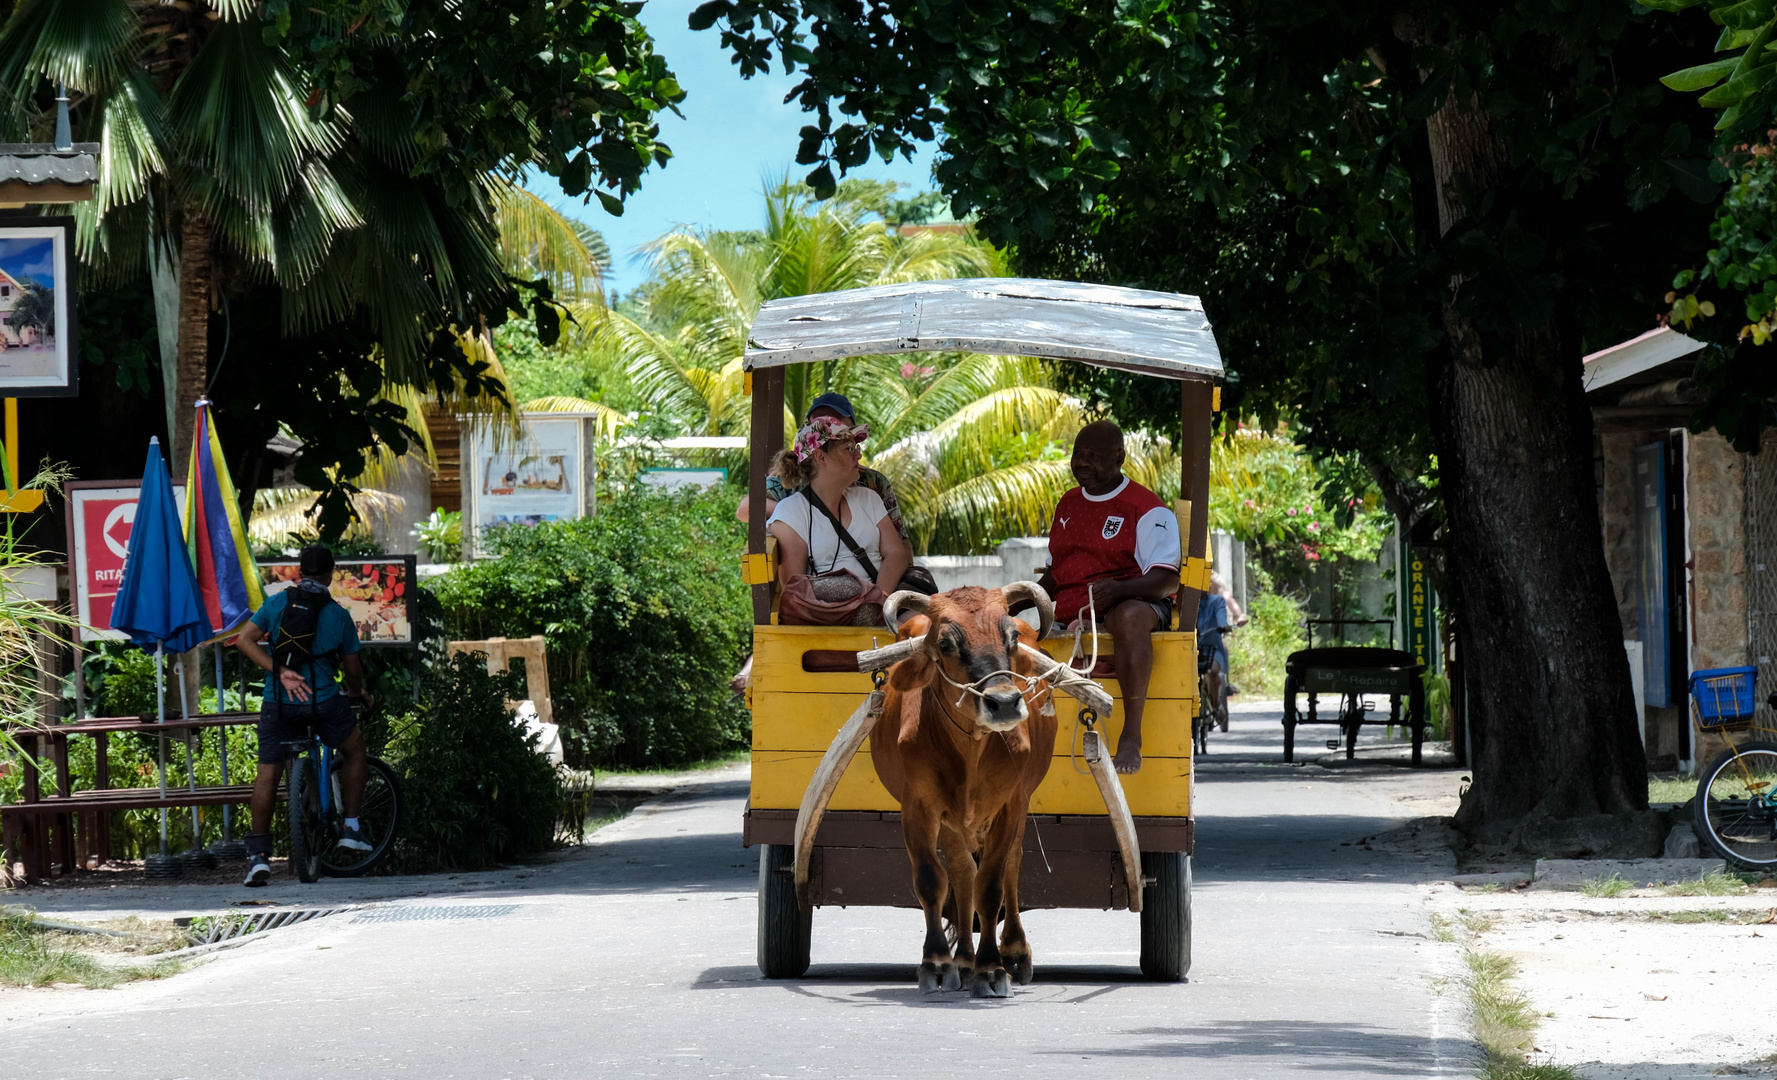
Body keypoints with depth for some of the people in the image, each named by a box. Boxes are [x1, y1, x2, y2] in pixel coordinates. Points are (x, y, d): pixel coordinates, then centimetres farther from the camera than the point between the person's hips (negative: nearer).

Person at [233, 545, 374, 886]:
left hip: (278, 703, 1)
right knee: (354, 749, 24)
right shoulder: (338, 615, 2)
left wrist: (279, 671, -10)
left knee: (268, 772, 5)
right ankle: (351, 828, 21)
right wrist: (359, 694, 30)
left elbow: (245, 639, -7)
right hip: (323, 701, -1)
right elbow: (351, 669, 10)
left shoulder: (277, 603, 4)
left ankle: (258, 855, -3)